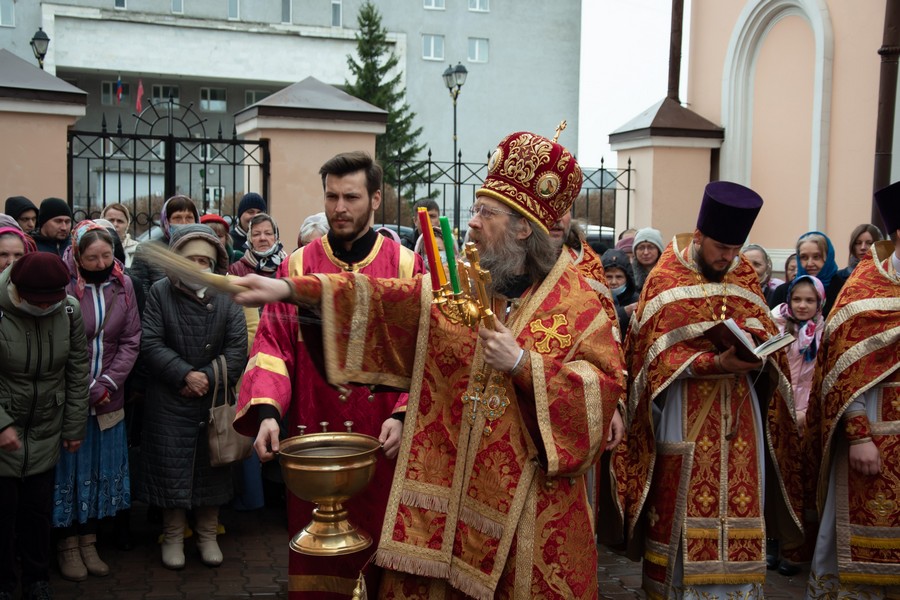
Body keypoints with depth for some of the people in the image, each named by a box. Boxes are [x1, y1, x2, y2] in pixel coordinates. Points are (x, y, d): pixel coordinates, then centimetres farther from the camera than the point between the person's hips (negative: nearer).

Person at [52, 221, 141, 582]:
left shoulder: (122, 285, 1)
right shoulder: (61, 285, -12)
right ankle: (68, 546, 19)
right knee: (68, 468, 6)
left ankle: (89, 542, 25)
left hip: (108, 400, 4)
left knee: (100, 469, 12)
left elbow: (131, 342, 1)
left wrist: (104, 386, -8)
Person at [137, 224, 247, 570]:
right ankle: (173, 536, 20)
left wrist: (209, 377, -15)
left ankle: (208, 534, 25)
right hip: (169, 401, -1)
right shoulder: (160, 293, -4)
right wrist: (184, 374, -17)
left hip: (214, 399, 1)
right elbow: (150, 343, -9)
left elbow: (237, 347, -5)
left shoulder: (226, 297, -1)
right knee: (171, 465, 4)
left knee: (211, 465, 9)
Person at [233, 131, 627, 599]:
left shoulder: (575, 302, -7)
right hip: (447, 485, 4)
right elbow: (384, 297, 1)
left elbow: (607, 384, -11)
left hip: (529, 499, -3)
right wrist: (288, 289, -7)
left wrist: (524, 364, -20)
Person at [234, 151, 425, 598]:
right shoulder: (298, 266, 3)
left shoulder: (406, 267, 0)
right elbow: (273, 344, -3)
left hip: (383, 443, -1)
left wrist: (402, 415, -16)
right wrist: (267, 411, -18)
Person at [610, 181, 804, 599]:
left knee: (738, 507, 6)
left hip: (739, 409, 4)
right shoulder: (664, 281, -5)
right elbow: (658, 355, -11)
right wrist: (716, 362, -24)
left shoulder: (744, 277, 9)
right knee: (682, 509, -1)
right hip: (686, 412, -4)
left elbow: (766, 333, 10)